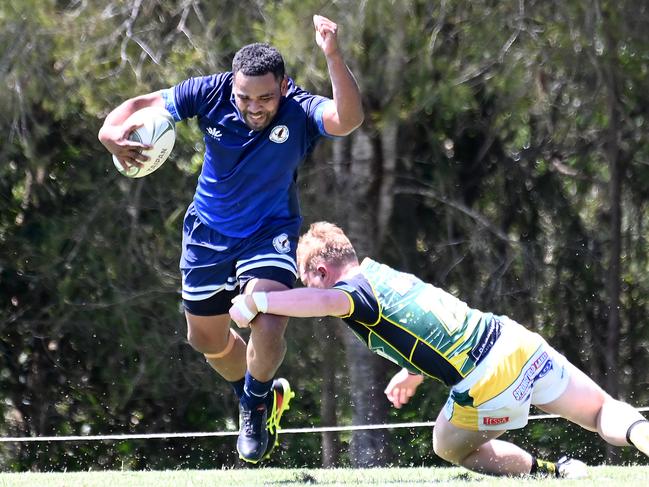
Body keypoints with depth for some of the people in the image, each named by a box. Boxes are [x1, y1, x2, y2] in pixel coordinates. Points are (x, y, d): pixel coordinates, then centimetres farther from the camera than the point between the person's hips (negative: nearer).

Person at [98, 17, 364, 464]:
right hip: (209, 231, 4)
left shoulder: (300, 112, -28)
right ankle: (261, 393, 47)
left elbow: (348, 119, -49)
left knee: (269, 329, -26)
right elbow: (143, 104, -13)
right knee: (208, 340, 16)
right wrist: (113, 130, -36)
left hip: (270, 233, -3)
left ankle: (257, 403, 7)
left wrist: (333, 56, -62)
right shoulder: (212, 95, -21)